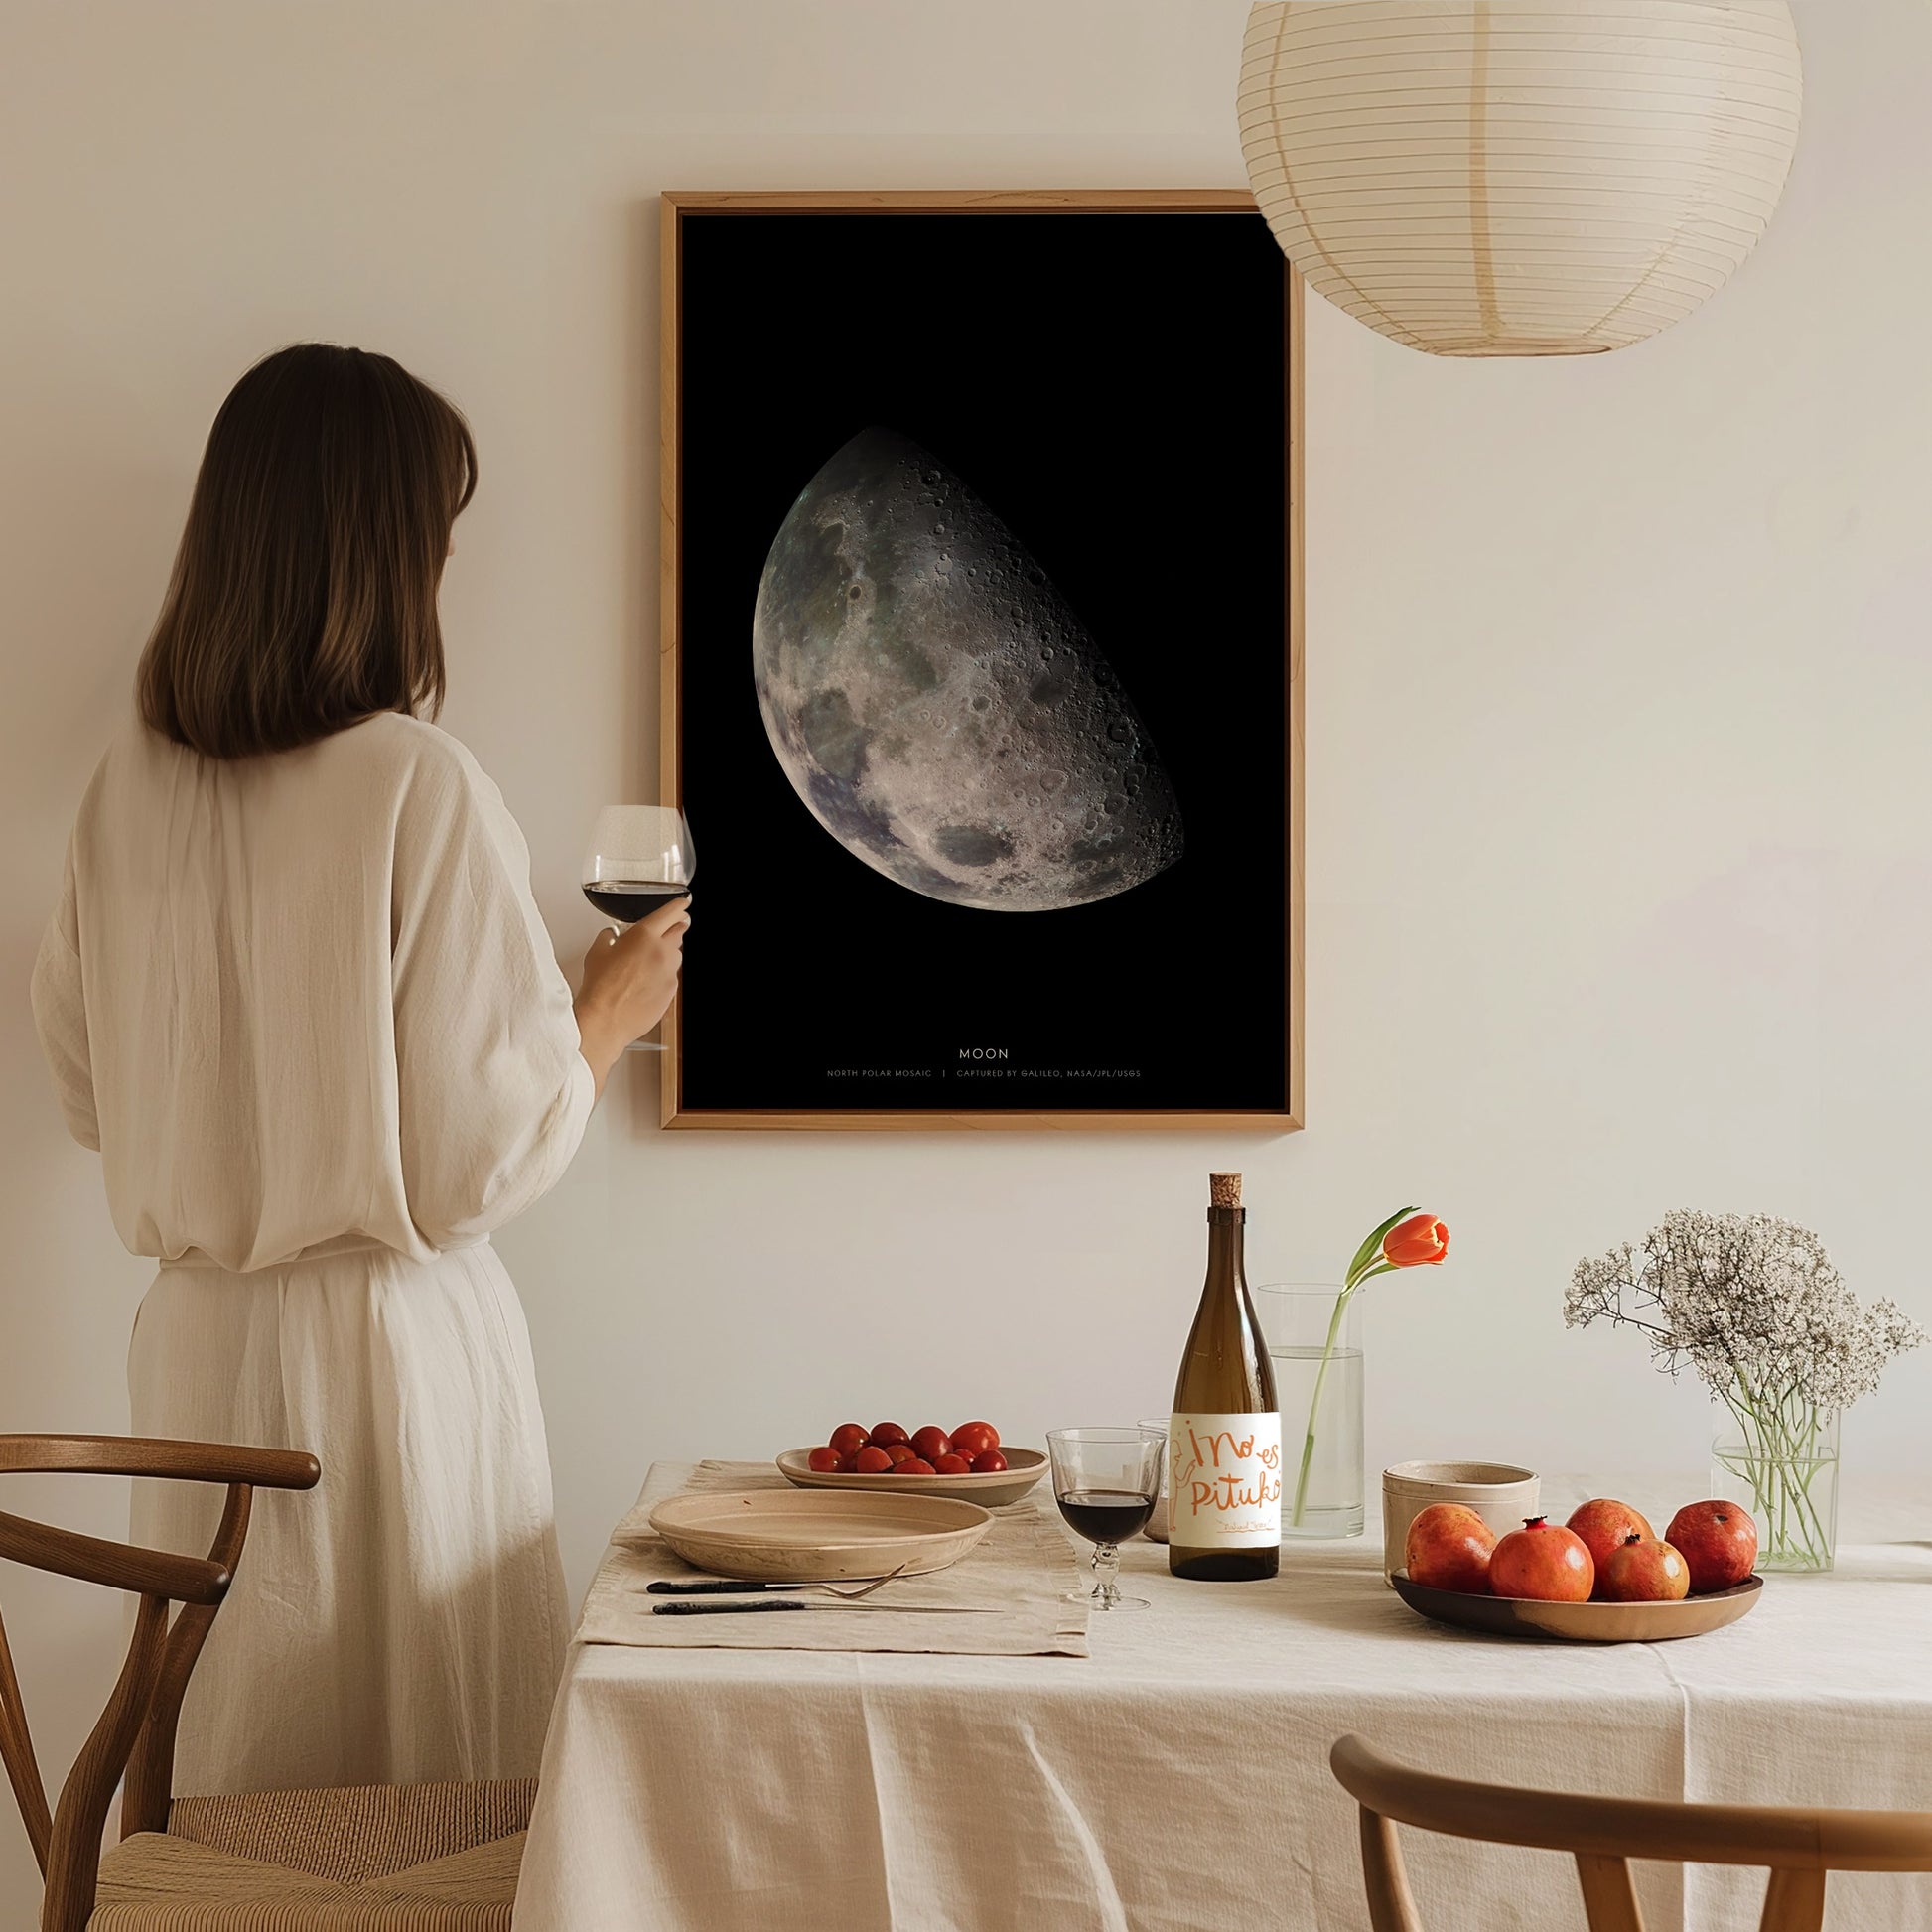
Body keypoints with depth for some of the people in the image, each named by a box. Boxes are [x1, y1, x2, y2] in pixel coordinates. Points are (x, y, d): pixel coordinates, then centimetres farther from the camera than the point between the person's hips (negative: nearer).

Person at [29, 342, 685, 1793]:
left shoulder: (132, 784, 0)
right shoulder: (421, 788, -17)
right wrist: (609, 1014, 3)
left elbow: (90, 1091, 11)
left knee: (233, 1776, 16)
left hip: (196, 1343, 6)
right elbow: (485, 1156, -14)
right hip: (389, 1343, -6)